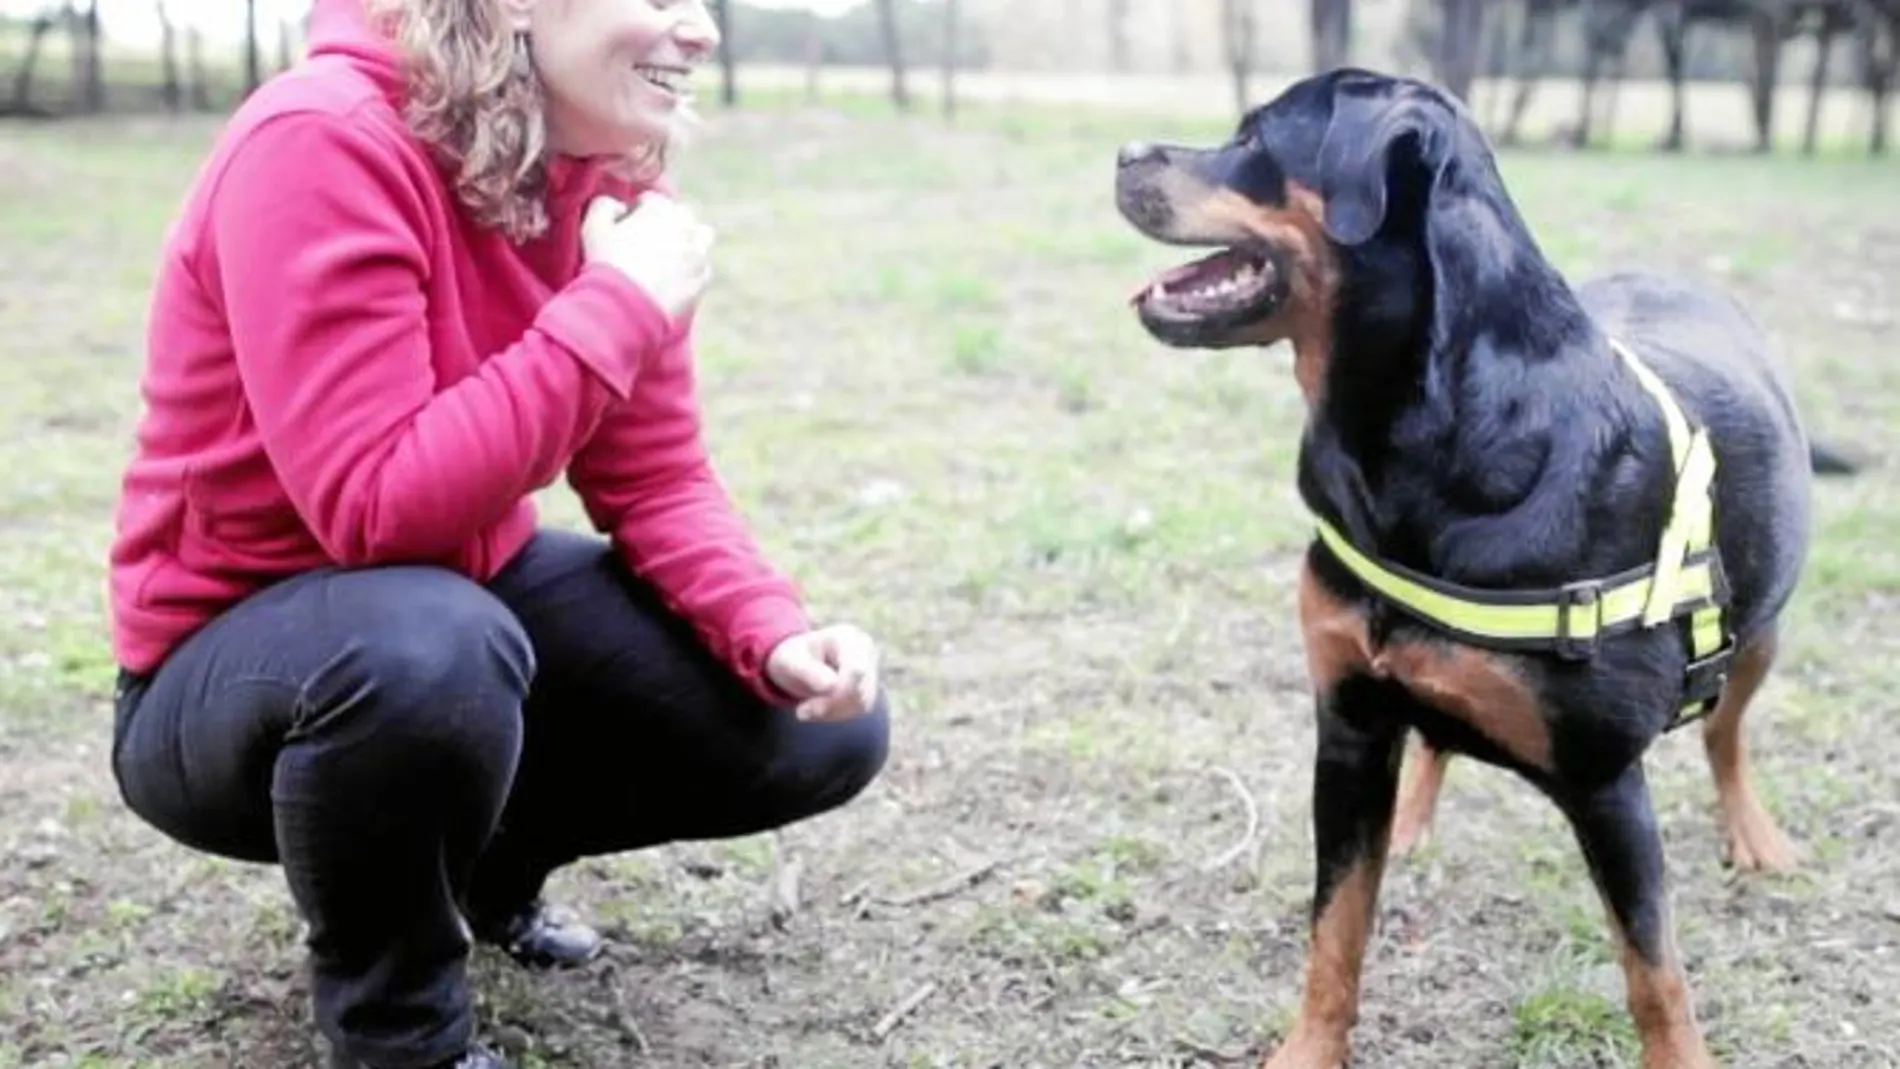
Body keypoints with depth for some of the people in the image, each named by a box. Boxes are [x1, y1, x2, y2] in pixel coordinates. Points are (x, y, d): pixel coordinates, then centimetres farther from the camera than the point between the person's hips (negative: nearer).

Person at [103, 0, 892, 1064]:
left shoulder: (618, 178, -5)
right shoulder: (322, 146, -27)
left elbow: (657, 483, -3)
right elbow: (376, 508, -34)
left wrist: (777, 638, -20)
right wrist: (618, 309, -31)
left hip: (474, 598, 7)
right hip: (234, 664, -7)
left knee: (824, 727, -3)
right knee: (429, 648, -42)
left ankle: (488, 857, 22)